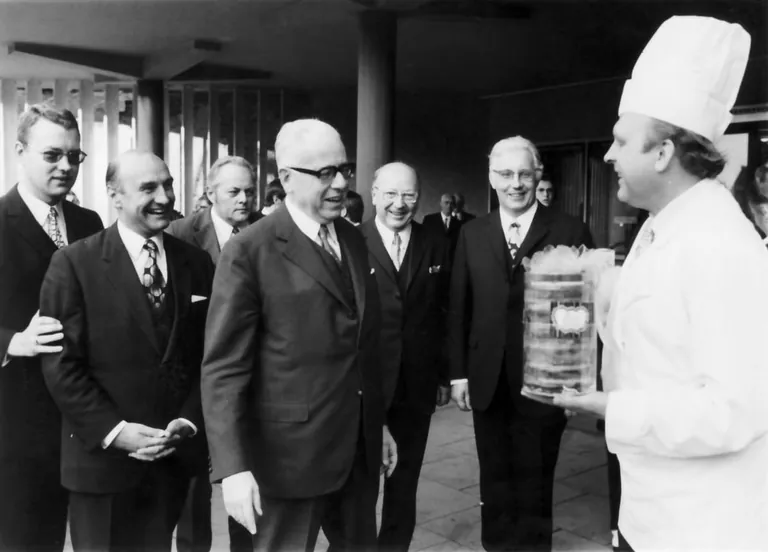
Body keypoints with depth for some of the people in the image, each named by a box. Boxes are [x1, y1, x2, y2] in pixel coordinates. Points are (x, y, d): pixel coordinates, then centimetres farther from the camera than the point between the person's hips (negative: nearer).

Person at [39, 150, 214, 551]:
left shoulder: (197, 263, 4)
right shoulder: (73, 264, -8)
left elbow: (209, 355, 5)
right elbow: (60, 364, -11)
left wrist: (189, 421, -6)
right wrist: (114, 430, -16)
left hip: (174, 454, 3)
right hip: (101, 457, -3)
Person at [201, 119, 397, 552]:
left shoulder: (354, 239, 7)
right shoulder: (250, 252, -14)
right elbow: (223, 367, -15)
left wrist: (378, 422, 16)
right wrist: (233, 466, -21)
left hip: (360, 447, 6)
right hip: (290, 451, -6)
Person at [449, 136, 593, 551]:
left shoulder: (570, 232, -5)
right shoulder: (472, 234, 6)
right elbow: (459, 309, 6)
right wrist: (459, 373, 2)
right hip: (487, 382, 3)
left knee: (535, 485, 10)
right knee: (494, 482, 16)